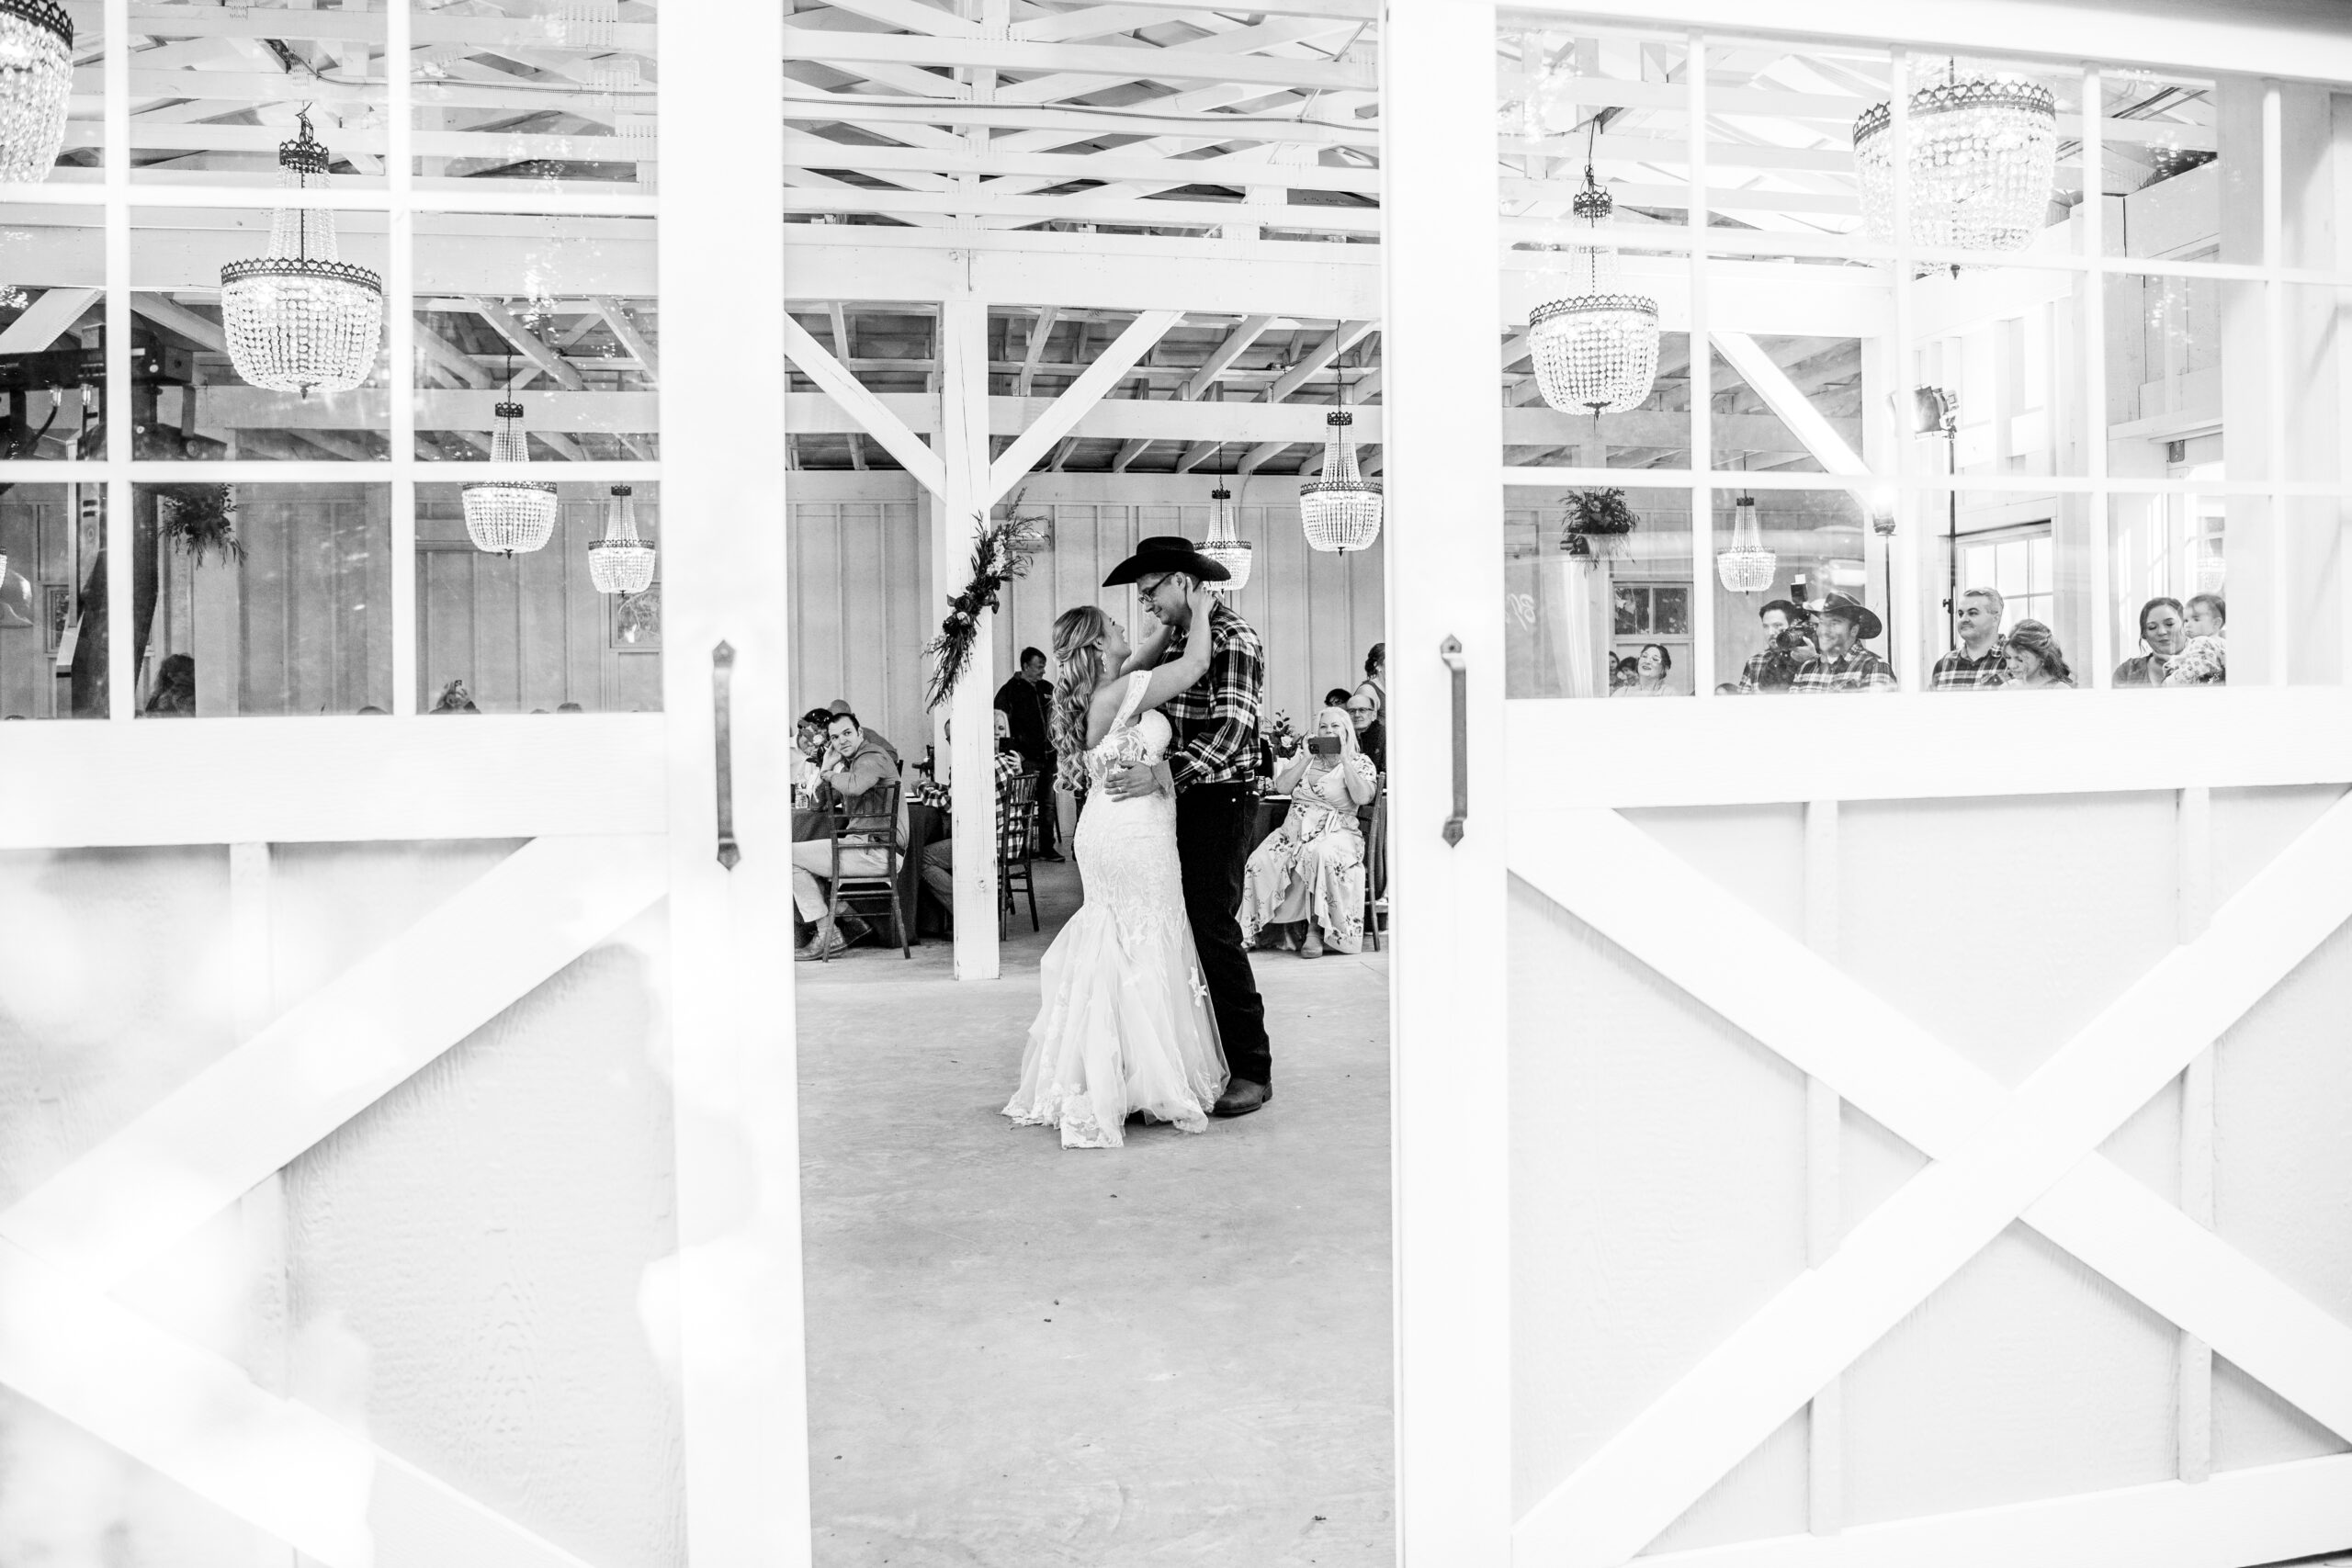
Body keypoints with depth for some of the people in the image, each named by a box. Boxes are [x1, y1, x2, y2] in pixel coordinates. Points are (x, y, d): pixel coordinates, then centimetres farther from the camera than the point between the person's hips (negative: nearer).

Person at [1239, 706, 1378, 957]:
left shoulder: (1360, 762, 7)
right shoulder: (1303, 757, 18)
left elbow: (1362, 797, -12)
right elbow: (1282, 787, 4)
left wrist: (1344, 759, -10)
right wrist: (1307, 759, -2)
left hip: (1335, 831, -4)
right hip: (1295, 830, 4)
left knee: (1323, 854, -40)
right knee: (1261, 860, -25)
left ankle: (1316, 928, -30)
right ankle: (1284, 925, -17)